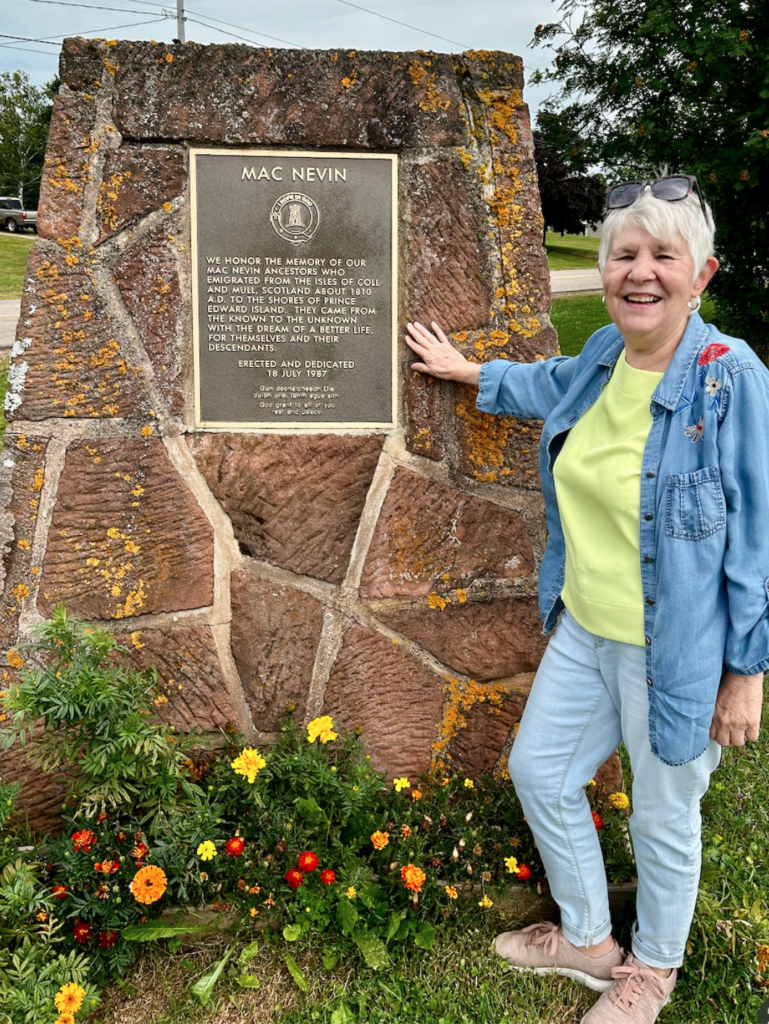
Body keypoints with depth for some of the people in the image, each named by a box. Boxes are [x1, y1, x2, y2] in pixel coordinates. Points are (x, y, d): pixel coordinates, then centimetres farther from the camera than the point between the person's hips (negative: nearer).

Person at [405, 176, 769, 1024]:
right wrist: (466, 371, 33)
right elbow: (556, 384, 25)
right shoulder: (607, 352, -1)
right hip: (584, 630, 7)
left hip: (672, 652, -7)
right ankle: (587, 940, 44)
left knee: (663, 819, 13)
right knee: (538, 771, 19)